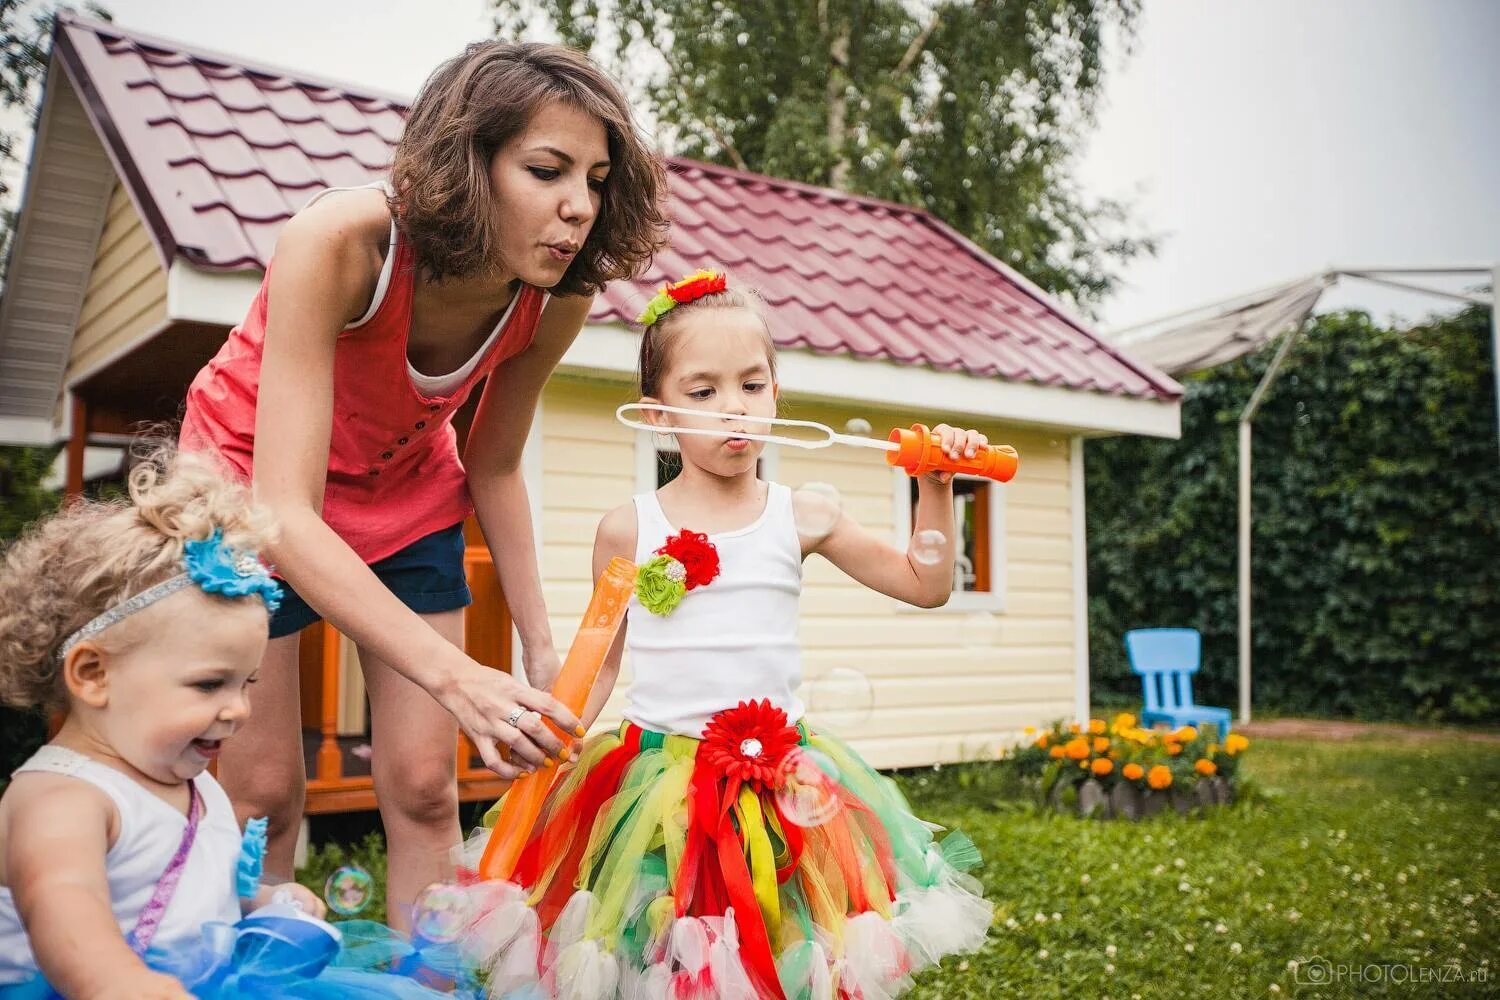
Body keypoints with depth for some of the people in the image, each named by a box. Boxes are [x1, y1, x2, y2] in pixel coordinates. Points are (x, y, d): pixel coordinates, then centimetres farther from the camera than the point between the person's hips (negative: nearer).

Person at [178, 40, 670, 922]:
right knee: (264, 787, -1)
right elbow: (287, 513, -41)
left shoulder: (559, 297, -23)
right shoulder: (339, 243, -36)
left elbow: (494, 467, -6)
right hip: (255, 479, -3)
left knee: (424, 784, 0)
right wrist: (457, 677, -51)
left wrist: (540, 644, -9)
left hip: (405, 494, 4)